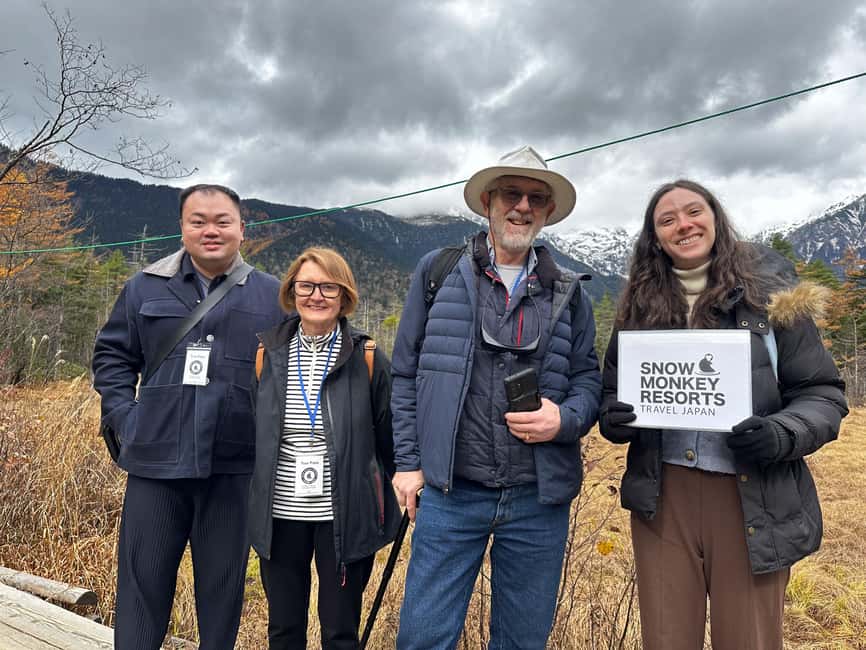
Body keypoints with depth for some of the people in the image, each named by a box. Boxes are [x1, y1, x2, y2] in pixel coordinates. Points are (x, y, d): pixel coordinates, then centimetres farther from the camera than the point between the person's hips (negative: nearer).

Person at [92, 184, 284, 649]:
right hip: (155, 462, 1)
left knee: (223, 583, 13)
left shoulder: (272, 296, 3)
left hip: (234, 468, -1)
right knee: (142, 580, 11)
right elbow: (111, 356, 13)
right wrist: (123, 416, 1)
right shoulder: (145, 288, 7)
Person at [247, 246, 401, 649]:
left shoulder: (369, 361, -7)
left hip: (345, 517, -2)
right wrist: (251, 503, 11)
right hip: (280, 516, 3)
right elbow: (250, 435, 9)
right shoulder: (267, 356, 0)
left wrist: (384, 510, 2)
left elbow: (387, 439, 0)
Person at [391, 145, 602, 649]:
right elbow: (406, 372, 5)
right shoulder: (438, 272, 4)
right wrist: (409, 461, 1)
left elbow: (589, 380, 10)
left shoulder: (569, 292, 8)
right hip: (450, 491, -2)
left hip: (540, 499, 2)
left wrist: (565, 419, -12)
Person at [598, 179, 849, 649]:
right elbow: (611, 390, 14)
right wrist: (612, 420, -8)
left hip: (752, 501, -2)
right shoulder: (640, 305, 6)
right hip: (663, 498, 2)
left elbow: (823, 394, 0)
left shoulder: (769, 291, -1)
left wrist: (780, 435, -19)